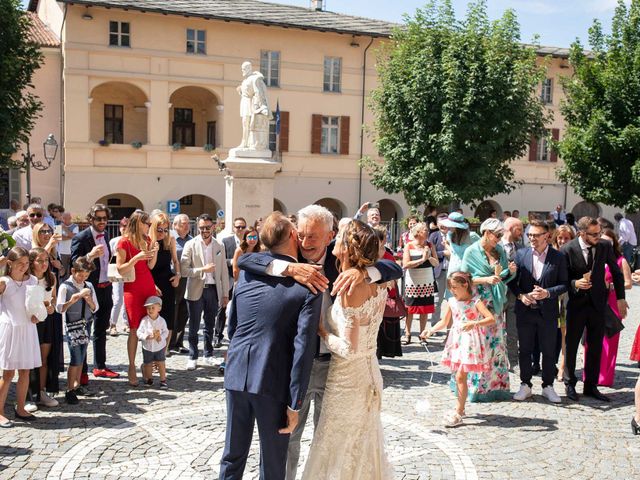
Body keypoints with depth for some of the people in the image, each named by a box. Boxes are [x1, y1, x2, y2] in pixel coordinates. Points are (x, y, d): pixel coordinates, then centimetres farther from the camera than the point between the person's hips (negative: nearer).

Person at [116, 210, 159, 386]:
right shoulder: (124, 242, -7)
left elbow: (150, 266, 12)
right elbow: (120, 270, -11)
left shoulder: (147, 240, 11)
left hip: (149, 287, 5)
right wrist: (136, 257, -23)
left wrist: (154, 251, -4)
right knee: (135, 329, -5)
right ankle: (132, 368, 2)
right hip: (133, 289, -5)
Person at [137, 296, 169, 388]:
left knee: (161, 364, 2)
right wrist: (147, 337, -26)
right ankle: (149, 379, 33)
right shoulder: (144, 320, -11)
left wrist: (160, 337, -24)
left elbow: (166, 332, -6)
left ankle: (163, 380, 12)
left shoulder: (161, 320, -10)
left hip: (159, 347, -1)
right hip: (147, 347, 1)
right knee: (148, 364, 14)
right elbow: (139, 332, -11)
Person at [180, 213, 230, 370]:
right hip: (196, 290, -2)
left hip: (213, 289, 3)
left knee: (210, 326, 13)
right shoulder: (191, 245, -4)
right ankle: (192, 357, 16)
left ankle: (208, 354, 26)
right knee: (194, 326, 5)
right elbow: (183, 269, -9)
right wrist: (203, 269, -19)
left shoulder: (219, 246, 5)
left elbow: (224, 272, 7)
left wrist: (225, 294, 5)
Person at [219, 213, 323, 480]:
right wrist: (294, 404, -10)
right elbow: (303, 348, -14)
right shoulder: (309, 286, -11)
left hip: (236, 375, 4)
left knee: (232, 456, 17)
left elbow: (232, 327, 10)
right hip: (273, 382, -4)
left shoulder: (247, 271, 2)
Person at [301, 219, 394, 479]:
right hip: (370, 375, 8)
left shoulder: (349, 289, -24)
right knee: (366, 445, 23)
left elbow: (349, 348, -23)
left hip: (348, 379, -8)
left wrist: (321, 331, -11)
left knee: (337, 450, 9)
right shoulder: (377, 283, -4)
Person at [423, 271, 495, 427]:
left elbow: (491, 319, -21)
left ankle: (458, 414, -4)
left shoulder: (475, 301, -12)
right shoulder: (452, 302, 7)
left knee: (460, 376, -10)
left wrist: (474, 323, -35)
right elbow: (444, 322, 14)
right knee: (459, 376, 13)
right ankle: (460, 408, 26)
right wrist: (430, 330, -1)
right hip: (456, 341, 6)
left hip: (470, 343, -6)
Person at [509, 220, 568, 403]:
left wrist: (548, 293, -17)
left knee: (549, 351, 8)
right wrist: (520, 295, -11)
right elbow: (512, 280, 5)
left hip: (548, 312, -1)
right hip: (525, 311, 1)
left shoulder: (558, 257, -3)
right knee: (524, 350, 10)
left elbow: (564, 284, -1)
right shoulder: (521, 254, 1)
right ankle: (525, 385, 22)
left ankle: (548, 386, 23)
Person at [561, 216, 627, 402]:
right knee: (571, 345, 8)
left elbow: (616, 273, 8)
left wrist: (620, 298, 7)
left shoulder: (605, 246, -5)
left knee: (596, 347, 8)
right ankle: (570, 384, 24)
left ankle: (591, 386, 21)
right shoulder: (568, 249, -14)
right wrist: (575, 283, -25)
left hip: (598, 303, 3)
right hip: (577, 303, -3)